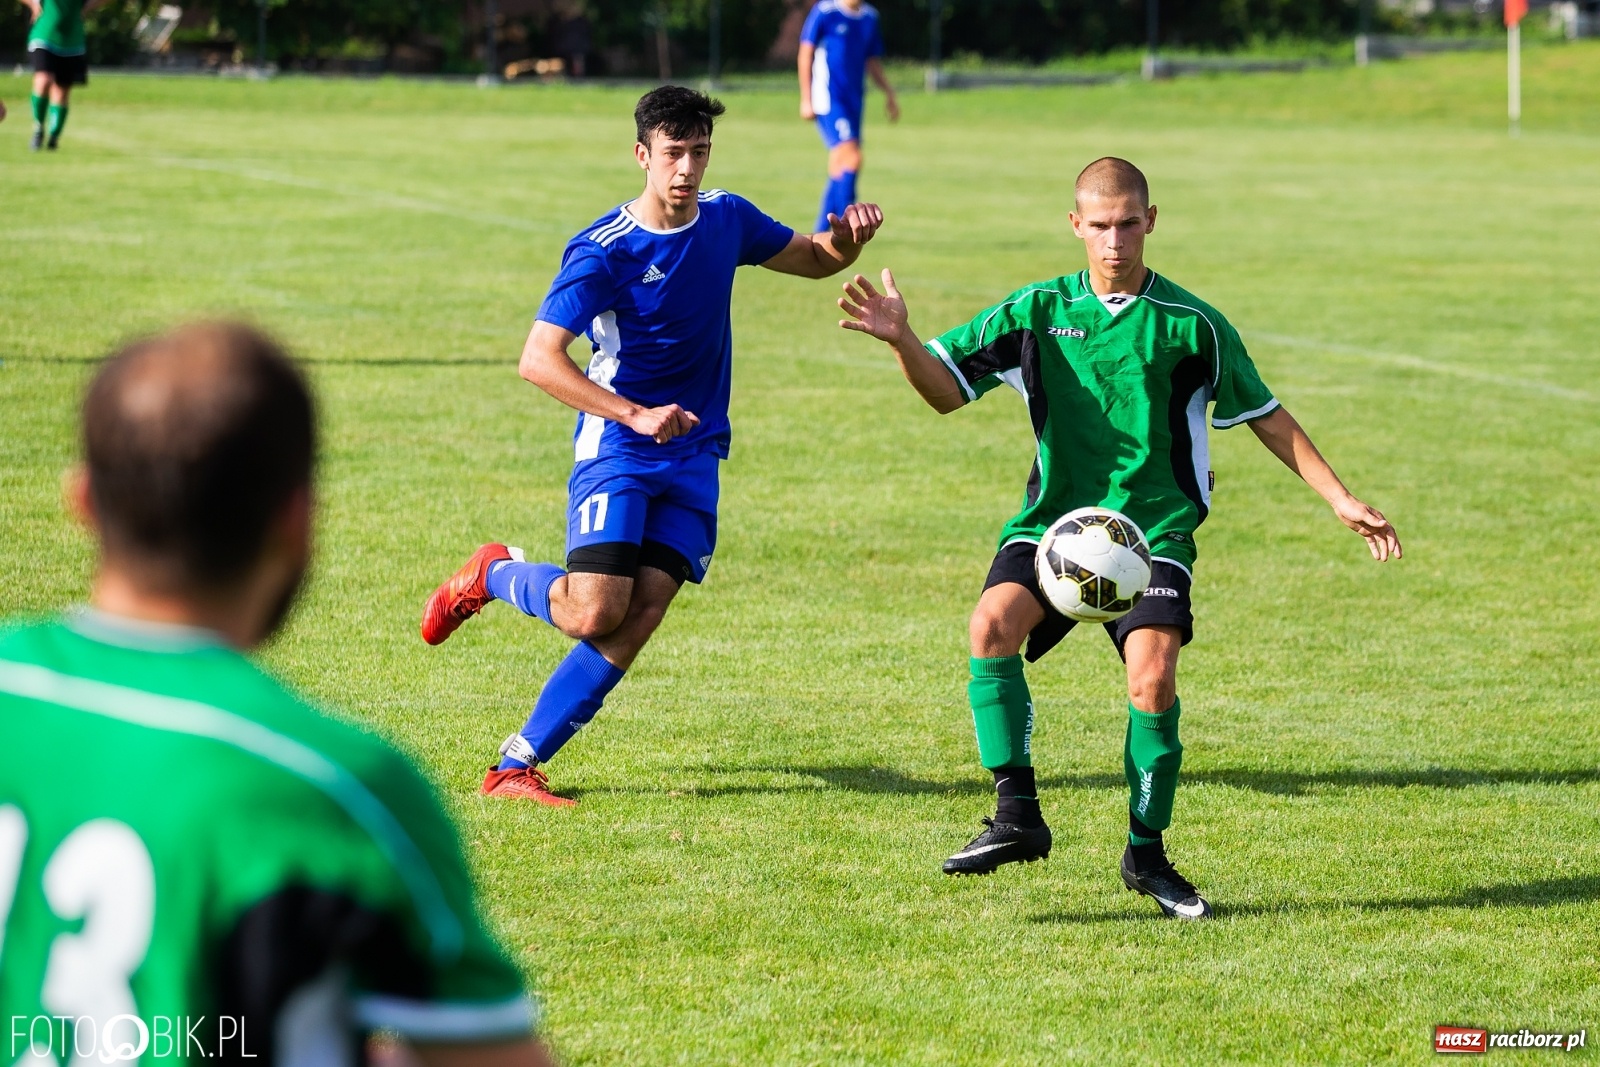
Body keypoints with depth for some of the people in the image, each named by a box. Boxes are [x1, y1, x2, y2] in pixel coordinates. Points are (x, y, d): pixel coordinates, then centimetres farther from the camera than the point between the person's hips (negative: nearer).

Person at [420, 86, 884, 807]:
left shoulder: (727, 219, 5)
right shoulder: (603, 251, -15)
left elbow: (813, 260, 22)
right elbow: (538, 360, -21)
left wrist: (848, 236, -3)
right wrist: (637, 415, -26)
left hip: (694, 455, 5)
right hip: (616, 451, -5)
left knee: (639, 619, -9)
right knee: (595, 612, -18)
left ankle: (518, 764, -5)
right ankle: (491, 575, 15)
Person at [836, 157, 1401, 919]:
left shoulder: (1188, 324, 0)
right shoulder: (1038, 312, 5)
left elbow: (1266, 417, 9)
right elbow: (947, 390, 5)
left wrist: (1340, 499, 4)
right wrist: (902, 341, -15)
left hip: (1154, 530, -2)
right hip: (1054, 518, 2)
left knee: (1152, 677, -21)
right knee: (993, 623, -27)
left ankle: (1147, 853, -1)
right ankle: (1017, 815, -20)